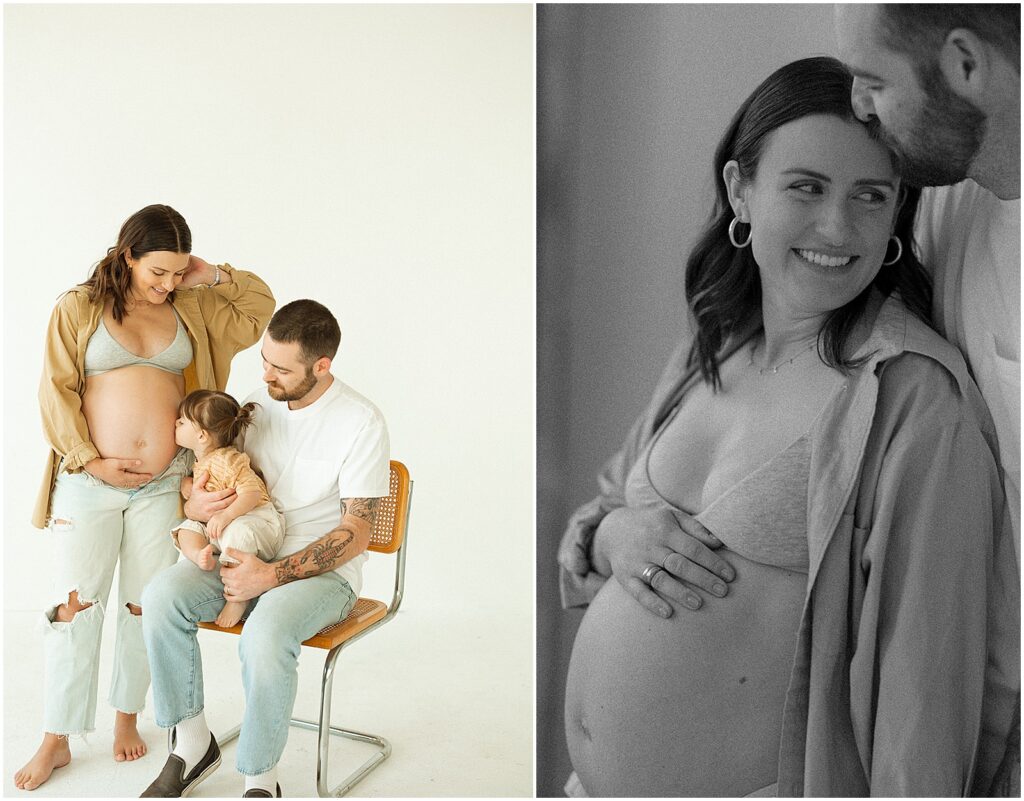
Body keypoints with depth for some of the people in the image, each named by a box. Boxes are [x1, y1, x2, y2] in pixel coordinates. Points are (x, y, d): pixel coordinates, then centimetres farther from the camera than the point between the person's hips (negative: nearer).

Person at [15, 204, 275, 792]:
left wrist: (214, 277, -1)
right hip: (88, 481, -2)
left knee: (145, 606, 9)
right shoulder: (78, 308, -1)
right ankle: (57, 740, 15)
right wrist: (90, 460, -11)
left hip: (163, 484, 3)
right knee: (77, 607, 0)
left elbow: (261, 308, 12)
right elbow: (57, 391, -4)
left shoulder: (190, 309, 7)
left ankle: (127, 718, 29)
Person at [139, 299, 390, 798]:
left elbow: (355, 533, -14)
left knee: (264, 634, -35)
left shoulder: (361, 424, -14)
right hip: (249, 555, 5)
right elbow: (216, 474, 14)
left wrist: (271, 576, -22)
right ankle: (192, 745, -4)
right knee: (161, 594, -21)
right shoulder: (256, 405, 4)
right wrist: (195, 506, -12)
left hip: (324, 570, -5)